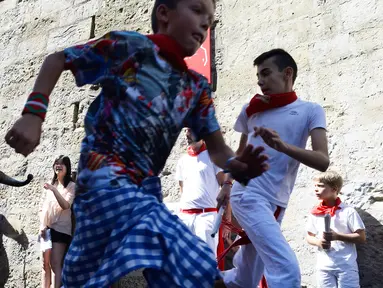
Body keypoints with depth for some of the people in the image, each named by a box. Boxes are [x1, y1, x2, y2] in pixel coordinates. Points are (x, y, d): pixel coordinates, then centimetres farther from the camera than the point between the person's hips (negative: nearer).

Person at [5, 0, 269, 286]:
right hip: (105, 175, -7)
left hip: (145, 185, 7)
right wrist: (33, 113, -12)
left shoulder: (198, 88, 12)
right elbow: (57, 60, 3)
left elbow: (217, 148, 9)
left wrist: (238, 167, -14)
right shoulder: (131, 46, -3)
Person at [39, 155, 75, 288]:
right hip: (47, 229, 5)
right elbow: (43, 208, 14)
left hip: (61, 229, -5)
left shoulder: (71, 186, -1)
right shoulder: (51, 184, 14)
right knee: (45, 264, 6)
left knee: (55, 264, -11)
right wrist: (42, 225, 0)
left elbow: (65, 205, -17)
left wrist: (54, 190, -26)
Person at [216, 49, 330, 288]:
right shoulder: (251, 110, 7)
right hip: (248, 195, -2)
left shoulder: (311, 111, 0)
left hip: (277, 204, 2)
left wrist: (282, 145, -30)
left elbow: (323, 161, -15)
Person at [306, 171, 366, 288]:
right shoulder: (315, 213, 4)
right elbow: (309, 236, 13)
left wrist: (337, 236, -19)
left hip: (346, 266, -3)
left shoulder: (348, 211, -7)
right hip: (324, 267, 4)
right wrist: (318, 242, -9)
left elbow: (361, 237, -8)